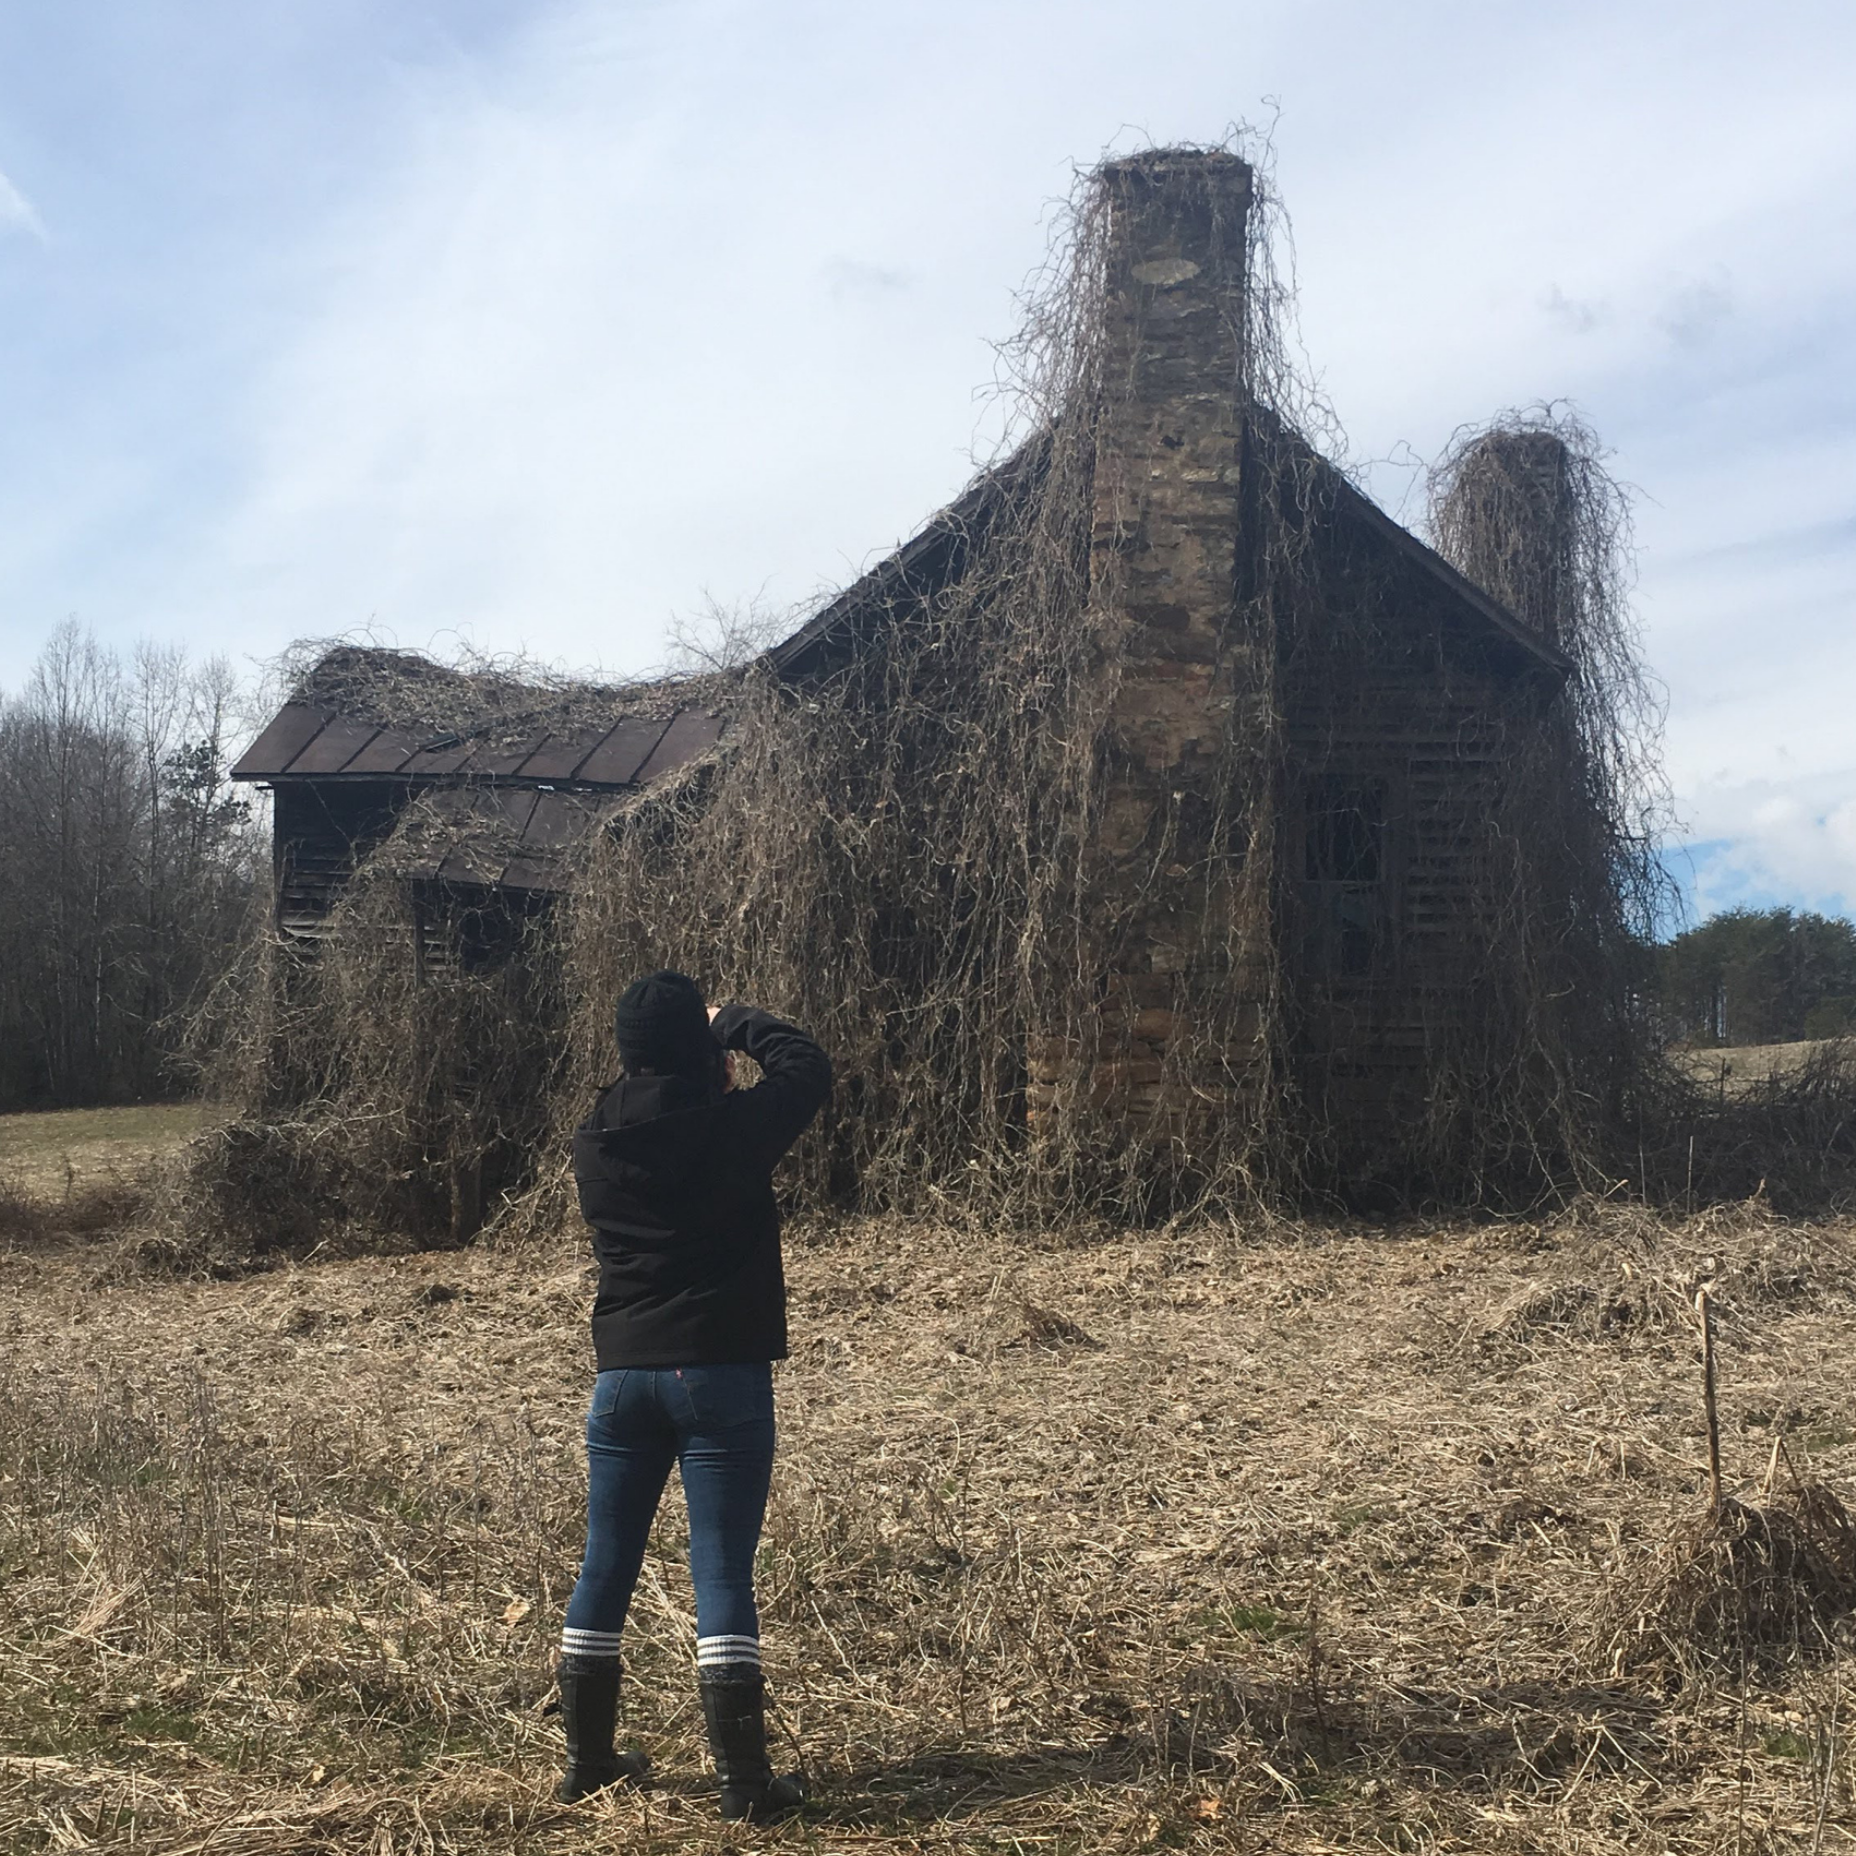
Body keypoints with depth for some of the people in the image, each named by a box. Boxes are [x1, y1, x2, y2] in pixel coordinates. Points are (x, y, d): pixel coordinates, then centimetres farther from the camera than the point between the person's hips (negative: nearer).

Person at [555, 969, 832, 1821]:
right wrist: (733, 1022, 16)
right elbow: (808, 1066, 4)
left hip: (622, 1375, 5)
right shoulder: (731, 1126, -12)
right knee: (722, 1573, -2)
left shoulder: (595, 1143, 1)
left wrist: (705, 1068, 19)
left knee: (605, 1568, 13)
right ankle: (744, 1782, 1)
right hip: (721, 1373, -4)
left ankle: (587, 1761, 25)